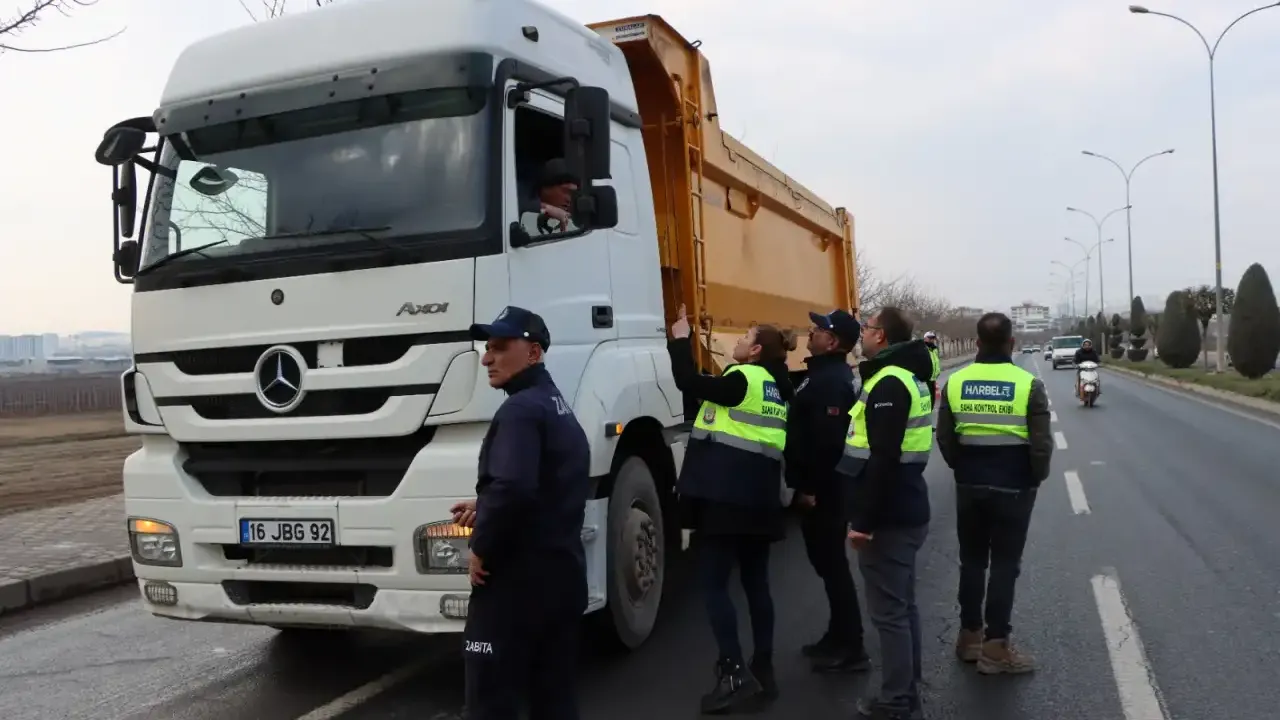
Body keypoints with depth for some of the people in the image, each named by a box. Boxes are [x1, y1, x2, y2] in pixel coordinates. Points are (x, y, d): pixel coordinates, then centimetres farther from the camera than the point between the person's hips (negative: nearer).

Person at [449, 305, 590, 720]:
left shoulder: (521, 409, -15)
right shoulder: (561, 410, 15)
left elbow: (513, 487, -30)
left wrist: (482, 549, -16)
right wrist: (486, 510, 17)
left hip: (518, 577, -9)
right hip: (563, 572, 10)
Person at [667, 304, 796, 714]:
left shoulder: (742, 379, -10)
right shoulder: (779, 389, 15)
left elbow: (689, 383, -14)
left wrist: (680, 340, -3)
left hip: (724, 495, -8)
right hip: (761, 497, 8)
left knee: (714, 583, -4)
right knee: (756, 583, 12)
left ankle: (735, 676, -8)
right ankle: (762, 672, 17)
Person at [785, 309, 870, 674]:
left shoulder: (832, 381, -20)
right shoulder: (824, 374, 14)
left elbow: (828, 440, -27)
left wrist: (811, 487, -23)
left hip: (822, 489, -10)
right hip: (820, 486, 10)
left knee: (832, 564, -3)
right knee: (826, 561, 17)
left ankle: (851, 649, 5)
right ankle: (838, 637, 28)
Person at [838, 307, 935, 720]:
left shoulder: (889, 383, -18)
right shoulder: (908, 376, 14)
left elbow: (882, 460, -25)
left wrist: (863, 520, -23)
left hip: (887, 517, -10)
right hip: (906, 511, 10)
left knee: (887, 611, -3)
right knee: (902, 605, 17)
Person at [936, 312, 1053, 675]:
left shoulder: (955, 382, -2)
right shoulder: (1028, 385, -11)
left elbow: (945, 440, 1)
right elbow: (1042, 444, -12)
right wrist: (1036, 478, 5)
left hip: (969, 486, 3)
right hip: (1013, 487, -3)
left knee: (971, 560, 15)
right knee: (1005, 564, 4)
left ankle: (970, 634, 23)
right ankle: (995, 646, 6)